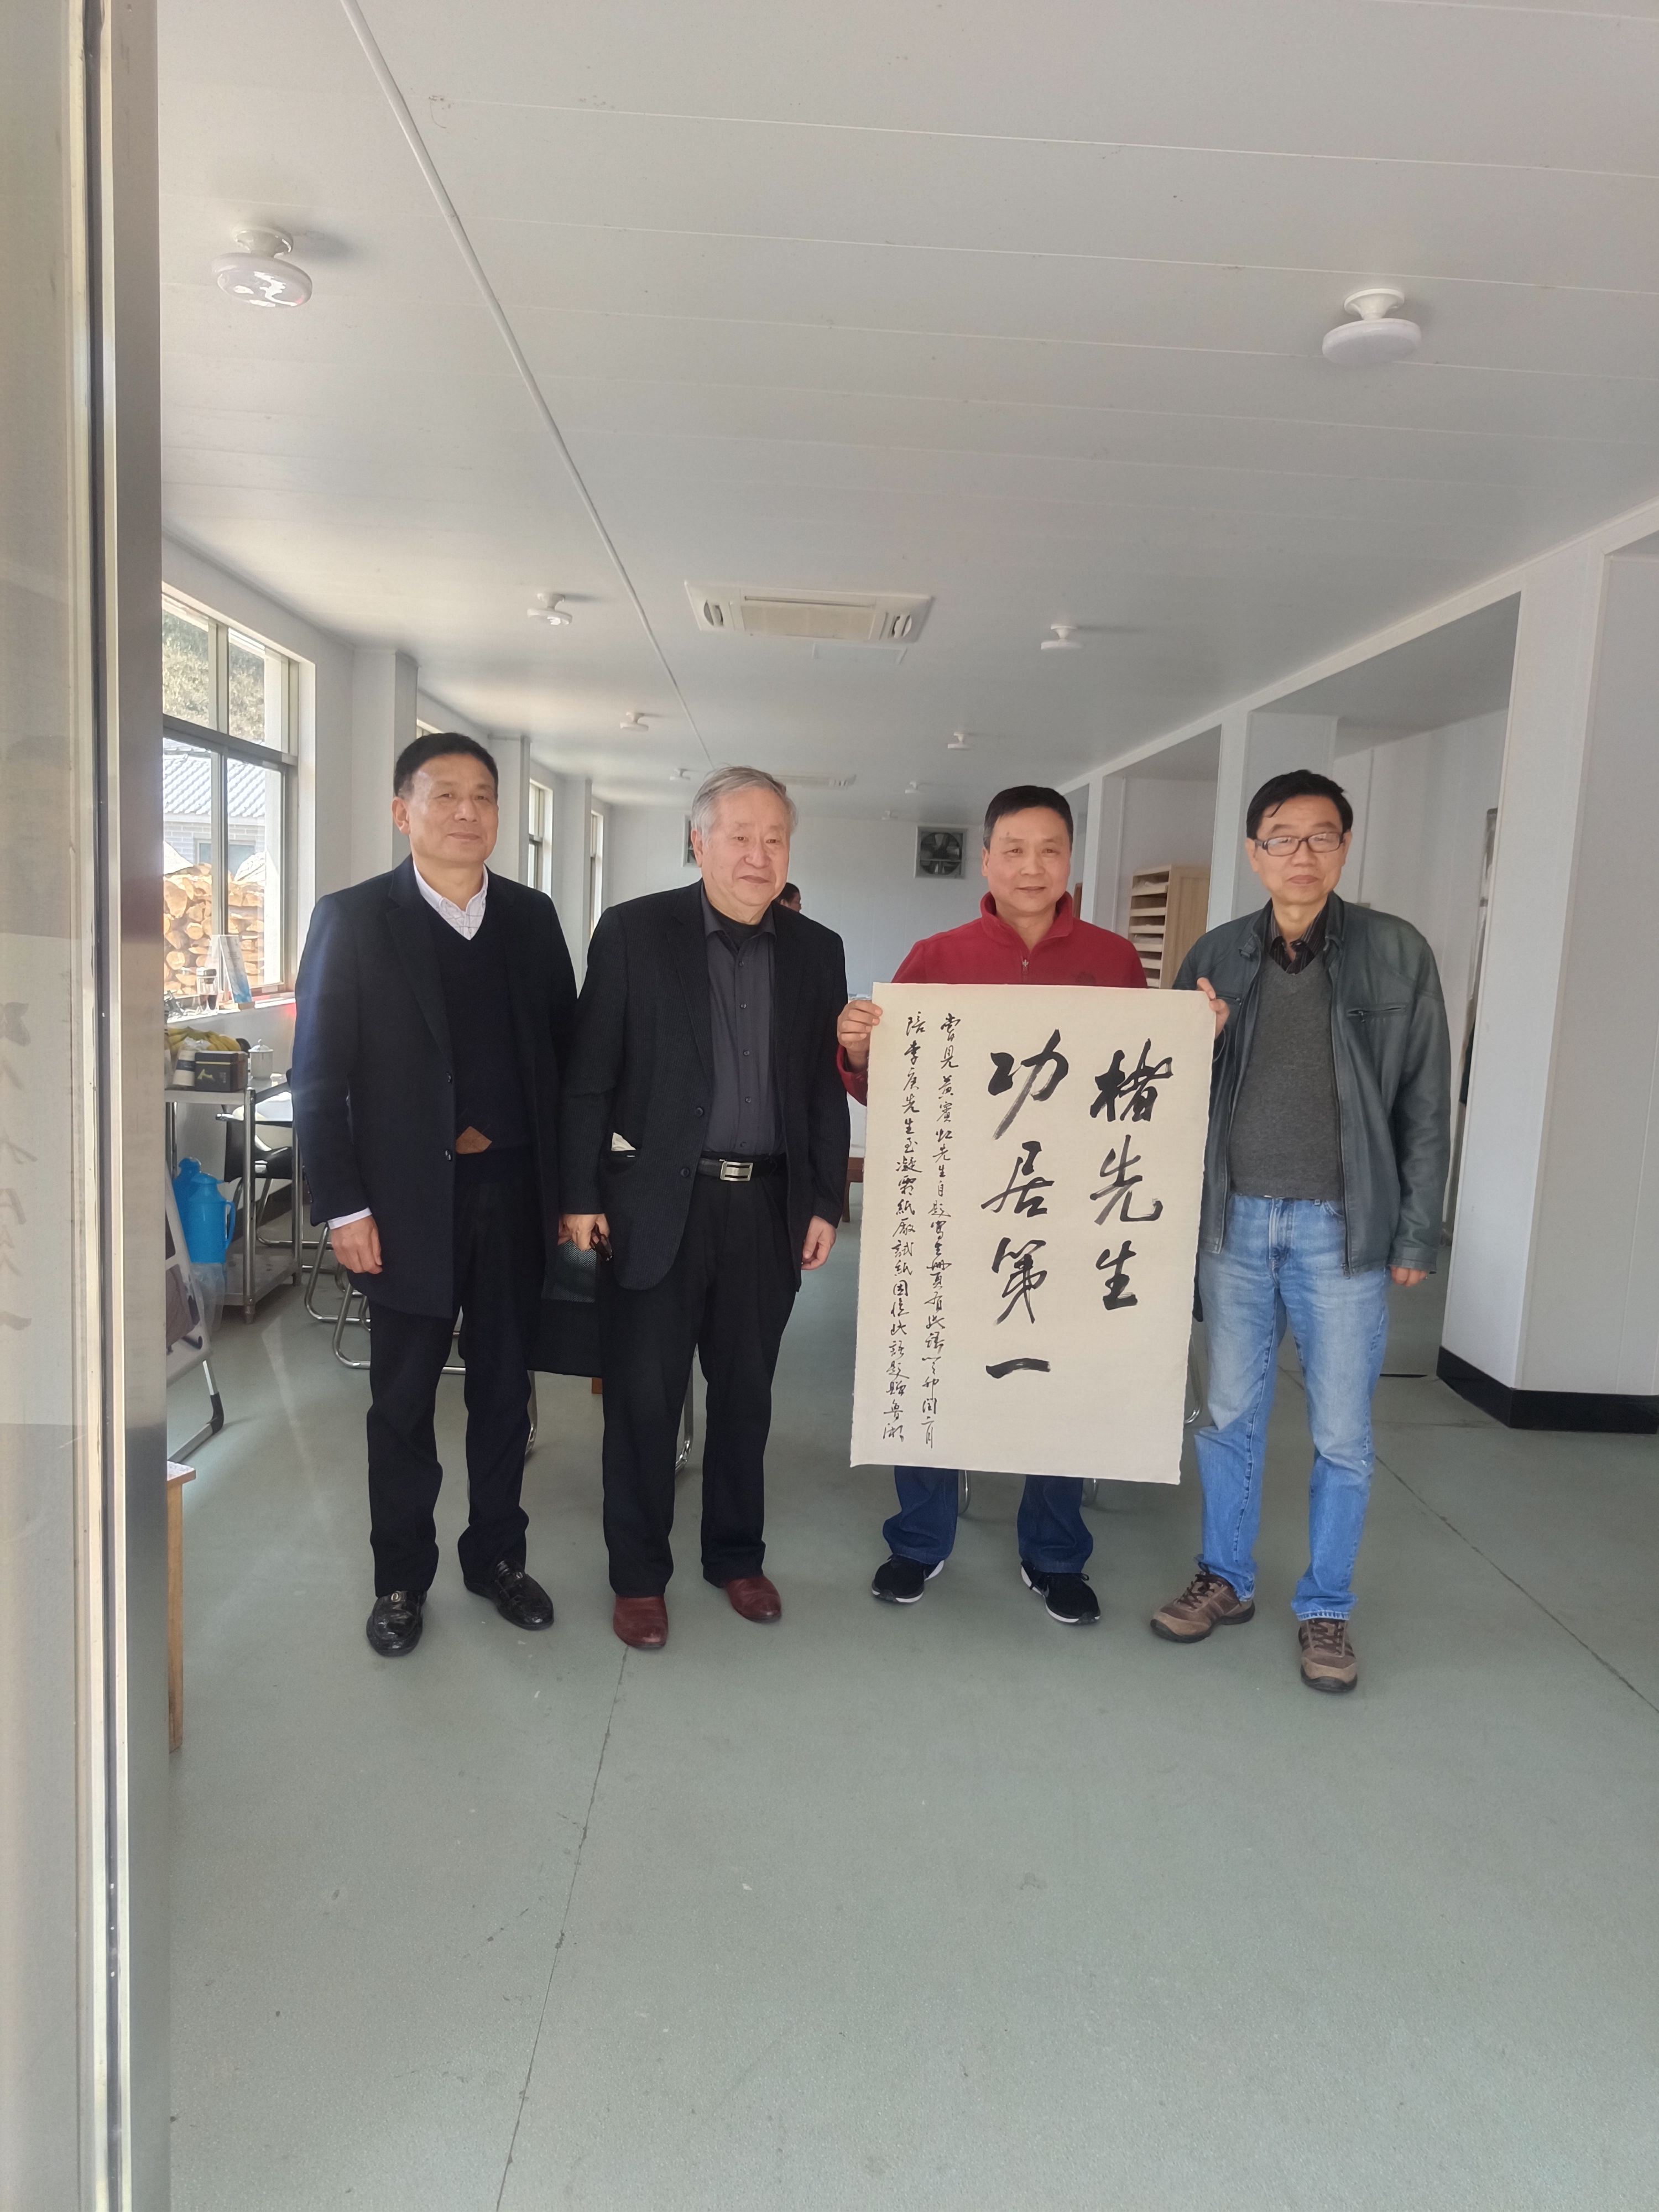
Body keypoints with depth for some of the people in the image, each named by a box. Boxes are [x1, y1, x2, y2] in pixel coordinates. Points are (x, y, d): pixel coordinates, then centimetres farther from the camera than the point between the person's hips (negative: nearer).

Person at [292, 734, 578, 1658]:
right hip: (409, 1197, -2)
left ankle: (499, 1555, 32)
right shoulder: (353, 918, -3)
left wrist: (571, 1184, 3)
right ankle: (402, 1579, 27)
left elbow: (566, 1052, 8)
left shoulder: (533, 917, 6)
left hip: (514, 1189, 3)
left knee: (505, 1388, 14)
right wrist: (342, 1205, -10)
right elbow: (320, 1073, -5)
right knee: (403, 1401, 10)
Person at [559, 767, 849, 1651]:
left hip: (767, 1204, 3)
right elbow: (589, 1074, -4)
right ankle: (638, 1574, 23)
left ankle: (736, 1553, 33)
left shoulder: (816, 950, 6)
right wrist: (579, 1194, -7)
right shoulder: (633, 931, -4)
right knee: (643, 1395, 6)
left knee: (745, 1391, 14)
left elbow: (824, 1088, 8)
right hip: (656, 1201, -3)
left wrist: (825, 1203, 5)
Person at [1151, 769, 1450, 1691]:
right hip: (1235, 1222, 2)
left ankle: (1327, 1609, 26)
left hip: (1342, 1226, -2)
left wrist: (1417, 1236, -2)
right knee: (1232, 1416, 13)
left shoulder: (1398, 952, -3)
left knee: (1342, 1434, 8)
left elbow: (1426, 1104, -1)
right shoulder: (1217, 955, 4)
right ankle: (1227, 1579, 31)